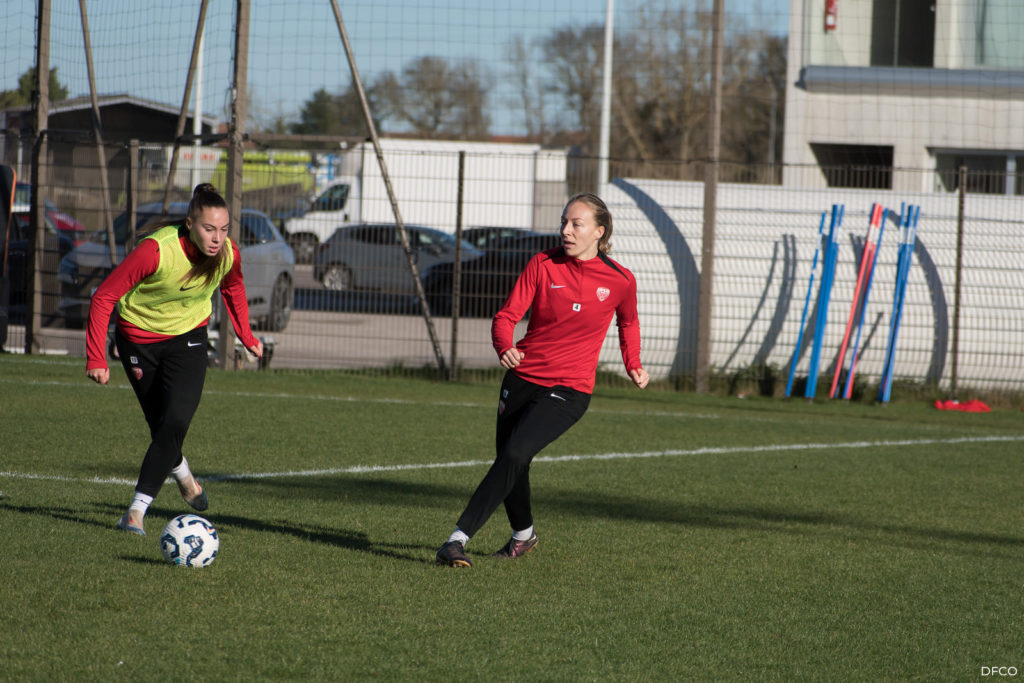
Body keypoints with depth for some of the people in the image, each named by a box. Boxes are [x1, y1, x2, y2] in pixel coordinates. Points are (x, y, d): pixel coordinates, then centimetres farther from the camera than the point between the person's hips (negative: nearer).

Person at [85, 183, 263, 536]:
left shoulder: (228, 254, -18)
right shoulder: (156, 251, -31)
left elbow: (233, 289, 9)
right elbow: (105, 296, -23)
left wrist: (247, 338, 15)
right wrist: (96, 357, -25)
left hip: (188, 338, 2)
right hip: (139, 337, -2)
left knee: (175, 424, -17)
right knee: (161, 426, 10)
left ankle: (137, 510, -16)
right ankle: (183, 475, 44)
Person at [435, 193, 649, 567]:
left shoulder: (620, 281, -4)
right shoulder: (543, 264, -3)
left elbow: (628, 322, 20)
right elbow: (507, 315, -8)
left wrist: (634, 365, 12)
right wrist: (504, 348, -27)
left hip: (569, 391, -3)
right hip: (523, 378, 3)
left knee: (515, 454, -24)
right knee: (509, 461, 14)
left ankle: (459, 537, -27)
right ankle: (523, 535, 44)